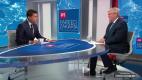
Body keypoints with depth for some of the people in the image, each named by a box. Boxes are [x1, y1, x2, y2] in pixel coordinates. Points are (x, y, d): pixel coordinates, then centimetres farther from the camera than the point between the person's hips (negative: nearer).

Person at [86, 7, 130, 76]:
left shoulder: (122, 23, -15)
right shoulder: (111, 23, 12)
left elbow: (117, 38, -23)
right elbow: (107, 35, 18)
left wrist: (105, 41, -17)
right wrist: (103, 39, -4)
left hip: (119, 47, -9)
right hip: (110, 45, 9)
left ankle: (111, 67, -5)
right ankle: (91, 70, -2)